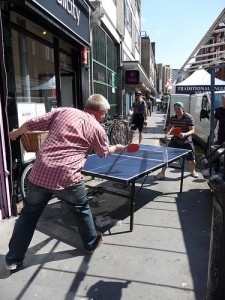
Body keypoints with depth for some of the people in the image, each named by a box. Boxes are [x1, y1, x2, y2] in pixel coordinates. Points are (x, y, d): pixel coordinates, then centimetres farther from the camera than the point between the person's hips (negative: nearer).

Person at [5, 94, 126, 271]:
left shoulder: (62, 112, 10)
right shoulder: (97, 129, 3)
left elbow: (32, 124, 12)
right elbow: (104, 152, 20)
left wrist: (15, 133, 32)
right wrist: (118, 148, 41)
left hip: (40, 173, 4)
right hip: (66, 178, -3)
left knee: (29, 215, 19)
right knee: (82, 209, 23)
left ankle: (13, 259, 31)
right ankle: (91, 243, 41)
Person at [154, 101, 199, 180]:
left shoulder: (189, 117, -16)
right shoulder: (173, 117, -3)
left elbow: (192, 130, -20)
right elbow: (169, 126, 15)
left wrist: (185, 134, -39)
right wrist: (166, 134, -3)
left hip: (186, 142, -2)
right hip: (175, 141, 3)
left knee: (192, 160, 4)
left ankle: (193, 171, 37)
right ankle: (162, 173, 3)